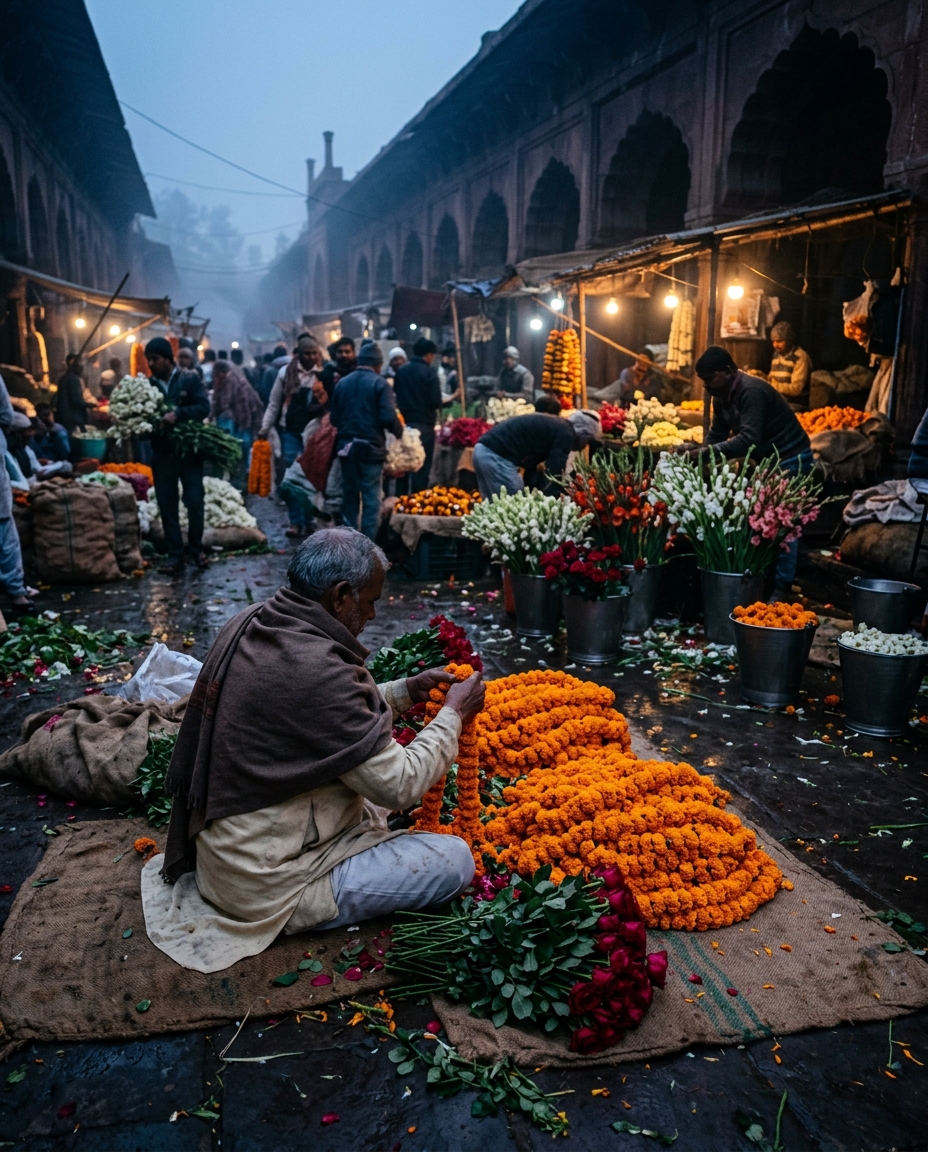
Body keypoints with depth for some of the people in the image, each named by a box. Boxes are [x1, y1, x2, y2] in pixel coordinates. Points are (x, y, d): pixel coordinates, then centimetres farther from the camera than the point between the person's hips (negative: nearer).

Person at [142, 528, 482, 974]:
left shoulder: (248, 624, -2)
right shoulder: (314, 670, -31)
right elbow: (400, 786, -21)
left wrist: (404, 691, 7)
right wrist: (453, 715, -7)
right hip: (264, 884, -10)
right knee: (456, 859, -9)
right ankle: (297, 914, -1)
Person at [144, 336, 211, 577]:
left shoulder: (190, 379, -2)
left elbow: (204, 408, -11)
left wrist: (177, 414, -24)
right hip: (162, 454, 2)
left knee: (195, 502, 0)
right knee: (167, 505, 4)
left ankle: (196, 548, 19)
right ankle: (175, 555, 11)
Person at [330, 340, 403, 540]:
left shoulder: (342, 383, 6)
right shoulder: (380, 384, -8)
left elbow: (333, 417, 7)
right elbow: (388, 417, -17)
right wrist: (400, 432, 0)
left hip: (346, 446, 5)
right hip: (371, 447, -5)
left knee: (349, 496, 13)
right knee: (372, 499, 1)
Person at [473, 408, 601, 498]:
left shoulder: (552, 424, 25)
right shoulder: (565, 433, -4)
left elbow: (531, 465, 27)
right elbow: (555, 473, -6)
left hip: (483, 449, 10)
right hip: (497, 456, -10)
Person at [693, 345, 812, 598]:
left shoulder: (751, 391, -25)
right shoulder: (721, 396, 5)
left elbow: (748, 439, -35)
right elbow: (716, 435, 5)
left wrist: (707, 452, -37)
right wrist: (698, 454, -12)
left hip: (790, 459, -10)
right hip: (767, 459, 10)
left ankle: (781, 588, -5)